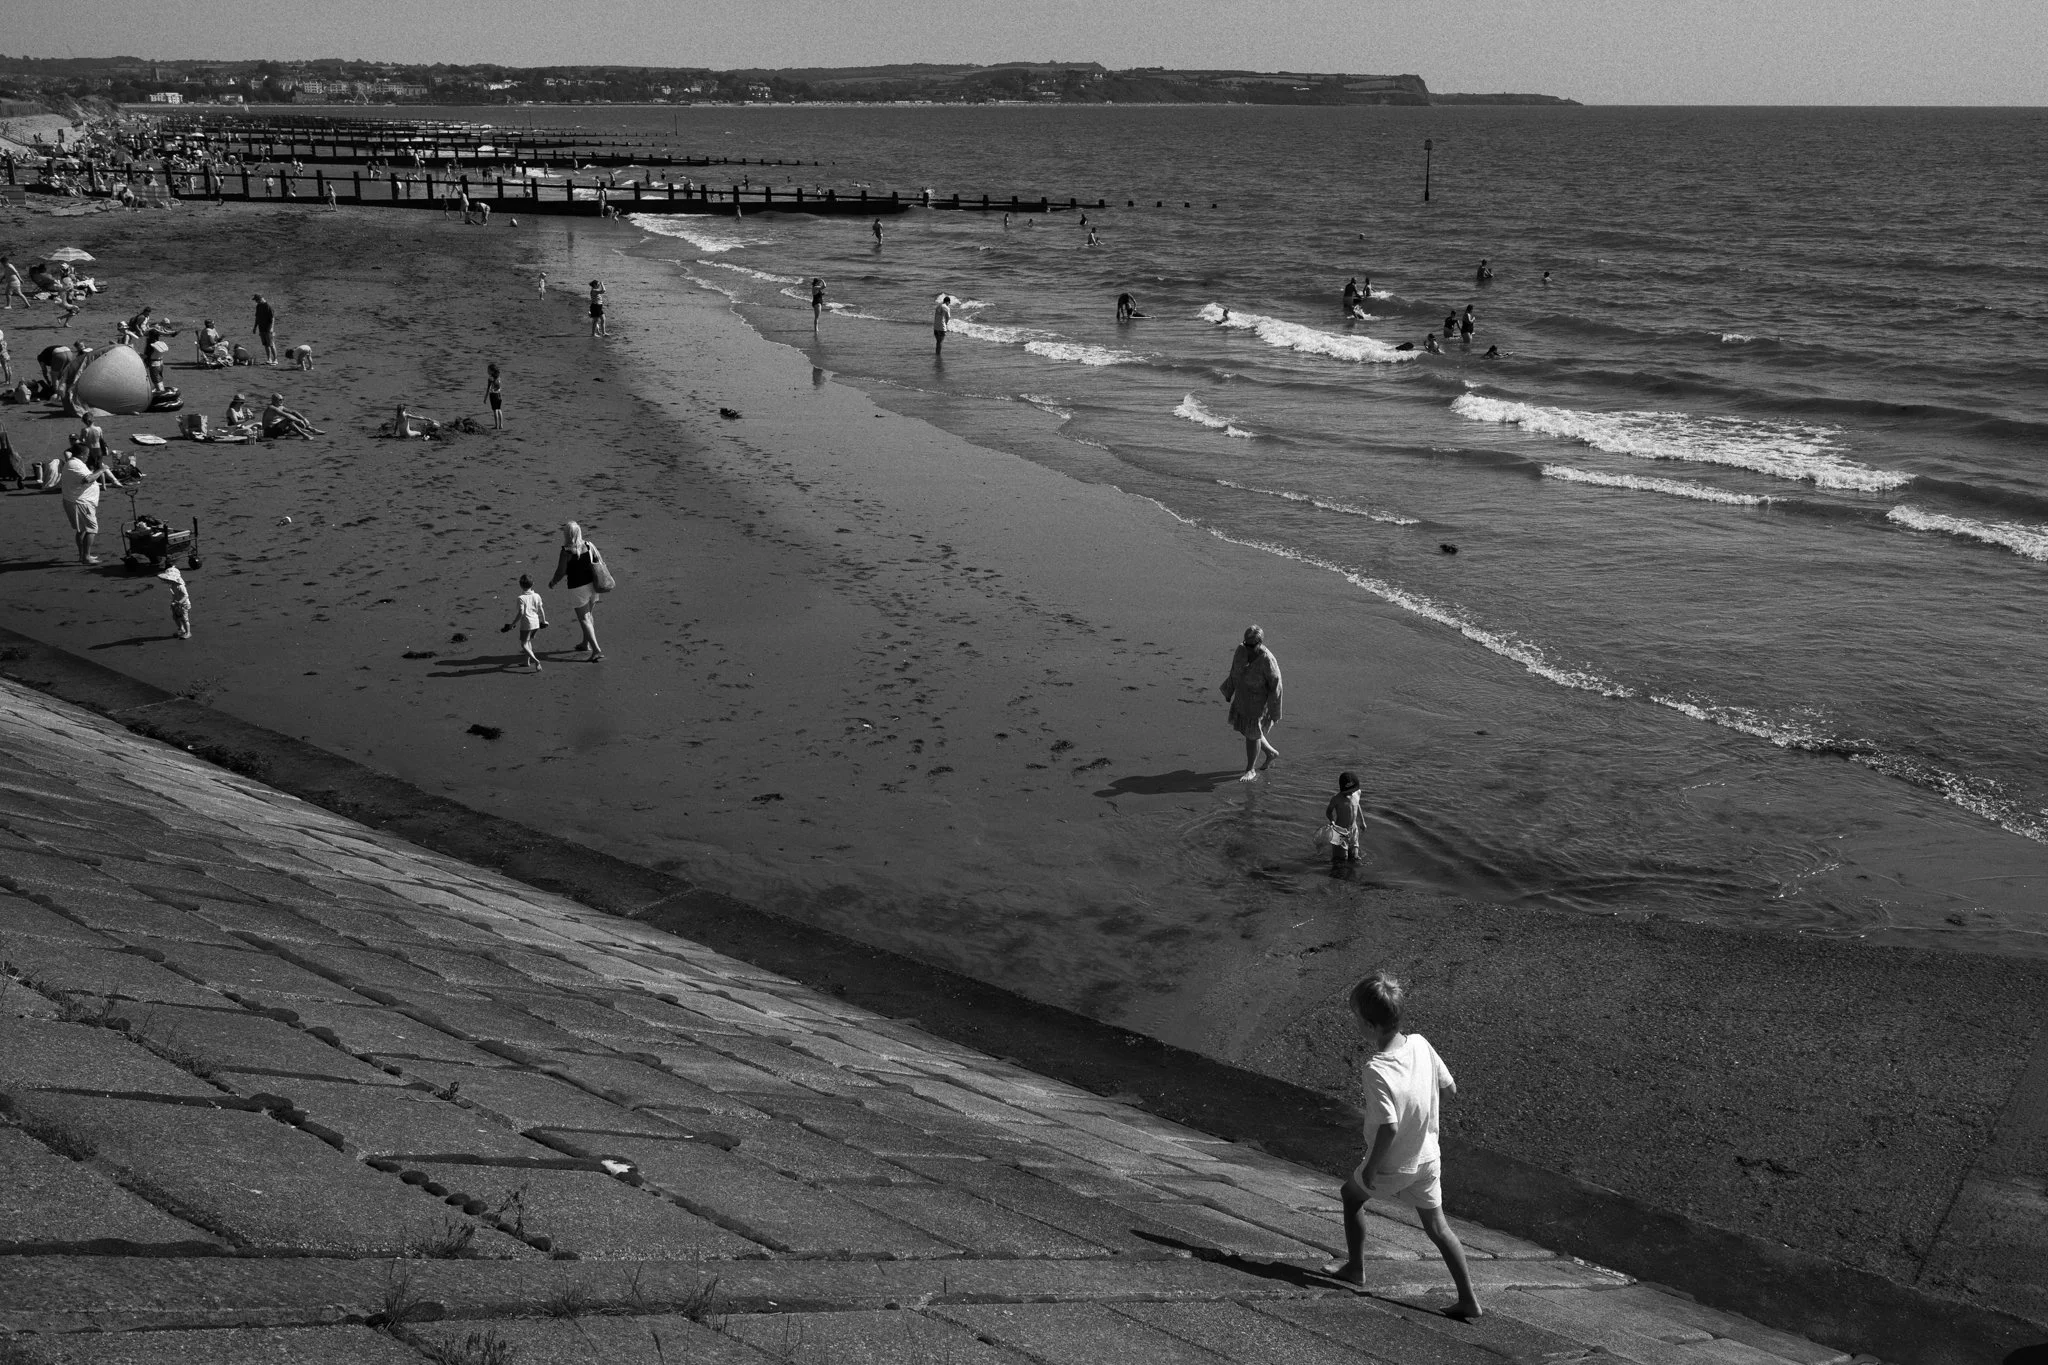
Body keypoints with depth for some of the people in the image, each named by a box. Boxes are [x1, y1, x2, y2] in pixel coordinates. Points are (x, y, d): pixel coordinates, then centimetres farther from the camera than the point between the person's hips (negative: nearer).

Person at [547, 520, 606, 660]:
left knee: (584, 619, 0)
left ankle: (596, 650, -9)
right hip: (592, 584, 6)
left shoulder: (566, 551, -18)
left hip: (578, 588, -6)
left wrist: (553, 582, 5)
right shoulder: (588, 545, -3)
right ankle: (586, 643, 41)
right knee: (588, 614, 25)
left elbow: (561, 572, -15)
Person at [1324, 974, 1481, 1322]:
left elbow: (1389, 1127, -33)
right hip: (1428, 1157, 6)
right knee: (1437, 1225, 15)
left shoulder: (1376, 1071, -31)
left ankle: (1355, 1267, 35)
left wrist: (1371, 1166, -19)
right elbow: (1449, 1087, 1)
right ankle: (1468, 1299, 14)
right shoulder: (1420, 1044, -11)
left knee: (1351, 1193, 23)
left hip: (1390, 1168, -6)